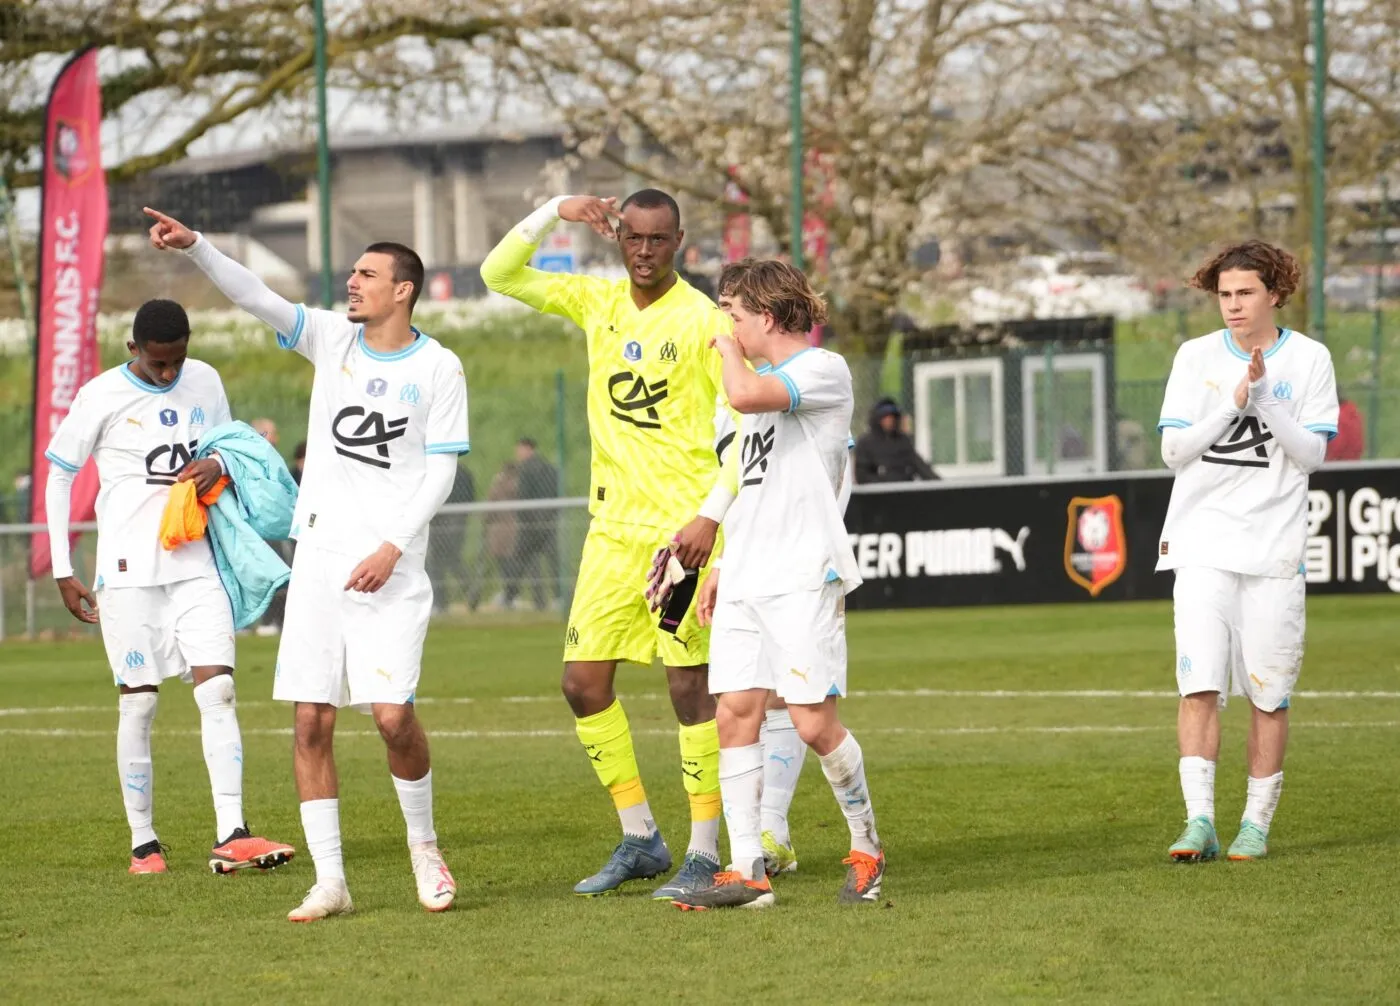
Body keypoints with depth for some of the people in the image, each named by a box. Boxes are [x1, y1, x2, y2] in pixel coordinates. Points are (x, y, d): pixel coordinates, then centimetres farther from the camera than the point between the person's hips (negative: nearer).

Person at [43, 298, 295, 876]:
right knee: (139, 702, -1)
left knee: (218, 689, -9)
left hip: (195, 564, 3)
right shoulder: (102, 396, -6)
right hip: (129, 569, -3)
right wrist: (63, 572, -3)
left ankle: (231, 837, -13)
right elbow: (58, 476, 0)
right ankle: (143, 844, 6)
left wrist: (219, 466, -4)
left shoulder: (204, 382, 6)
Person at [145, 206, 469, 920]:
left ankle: (423, 847, 12)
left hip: (390, 568, -4)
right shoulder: (331, 338, 8)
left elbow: (441, 471, -2)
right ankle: (329, 880, 3)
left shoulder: (438, 368, -1)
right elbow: (255, 298, -2)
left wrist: (393, 547, -12)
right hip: (319, 558, 4)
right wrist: (194, 246, -16)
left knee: (393, 714, -14)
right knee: (310, 720, -2)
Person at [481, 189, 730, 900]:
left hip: (682, 531, -6)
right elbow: (499, 275, 13)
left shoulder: (704, 319, -7)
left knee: (690, 686, -6)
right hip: (612, 528, 6)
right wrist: (552, 212, -1)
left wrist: (713, 516, -18)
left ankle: (704, 854, 0)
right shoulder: (596, 303, 10)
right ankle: (640, 840, 16)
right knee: (583, 681, 4)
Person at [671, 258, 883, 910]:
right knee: (735, 715, -2)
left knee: (813, 722, -9)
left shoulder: (823, 370, -6)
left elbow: (744, 395, -24)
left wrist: (729, 350, -4)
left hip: (804, 577, -8)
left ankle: (867, 850, 10)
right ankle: (746, 874, -2)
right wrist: (723, 564, 23)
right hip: (745, 581, 8)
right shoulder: (766, 383, 22)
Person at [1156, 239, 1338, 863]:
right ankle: (1200, 822, -11)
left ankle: (1256, 824, 10)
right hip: (1203, 547, 0)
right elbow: (1174, 450, -1)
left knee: (1268, 695, 1)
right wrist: (1233, 403, -13)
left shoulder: (1309, 360, 3)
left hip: (1274, 552, 0)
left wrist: (1265, 399, -16)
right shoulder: (1197, 357, 6)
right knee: (1199, 685, -10)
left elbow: (1310, 454, -3)